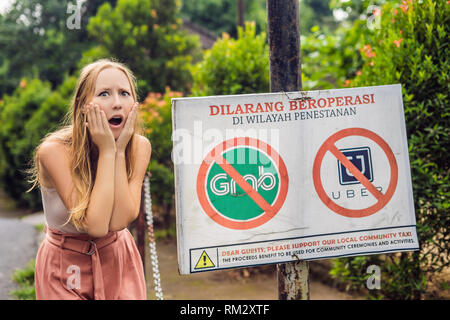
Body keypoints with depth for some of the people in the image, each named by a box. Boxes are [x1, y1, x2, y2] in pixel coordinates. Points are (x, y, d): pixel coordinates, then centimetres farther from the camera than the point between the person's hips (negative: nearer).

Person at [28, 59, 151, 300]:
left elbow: (119, 221, -23)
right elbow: (96, 225, -29)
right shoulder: (54, 150, -24)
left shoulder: (139, 146, -13)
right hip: (66, 265, -3)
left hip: (117, 258, 3)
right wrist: (107, 151, -30)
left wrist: (119, 150, -27)